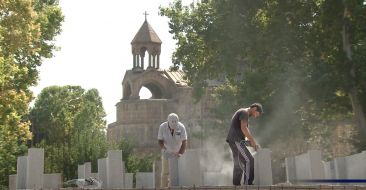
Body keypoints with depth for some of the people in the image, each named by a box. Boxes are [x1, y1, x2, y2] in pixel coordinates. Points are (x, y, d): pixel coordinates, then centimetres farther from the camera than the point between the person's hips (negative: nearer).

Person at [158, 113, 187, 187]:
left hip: (178, 153, 0)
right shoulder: (162, 127, -17)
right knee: (165, 173, 1)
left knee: (177, 172, -6)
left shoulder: (181, 127, -19)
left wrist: (180, 154, -24)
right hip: (167, 153, 1)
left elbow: (184, 142, -17)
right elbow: (160, 140, -14)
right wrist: (163, 148, -33)